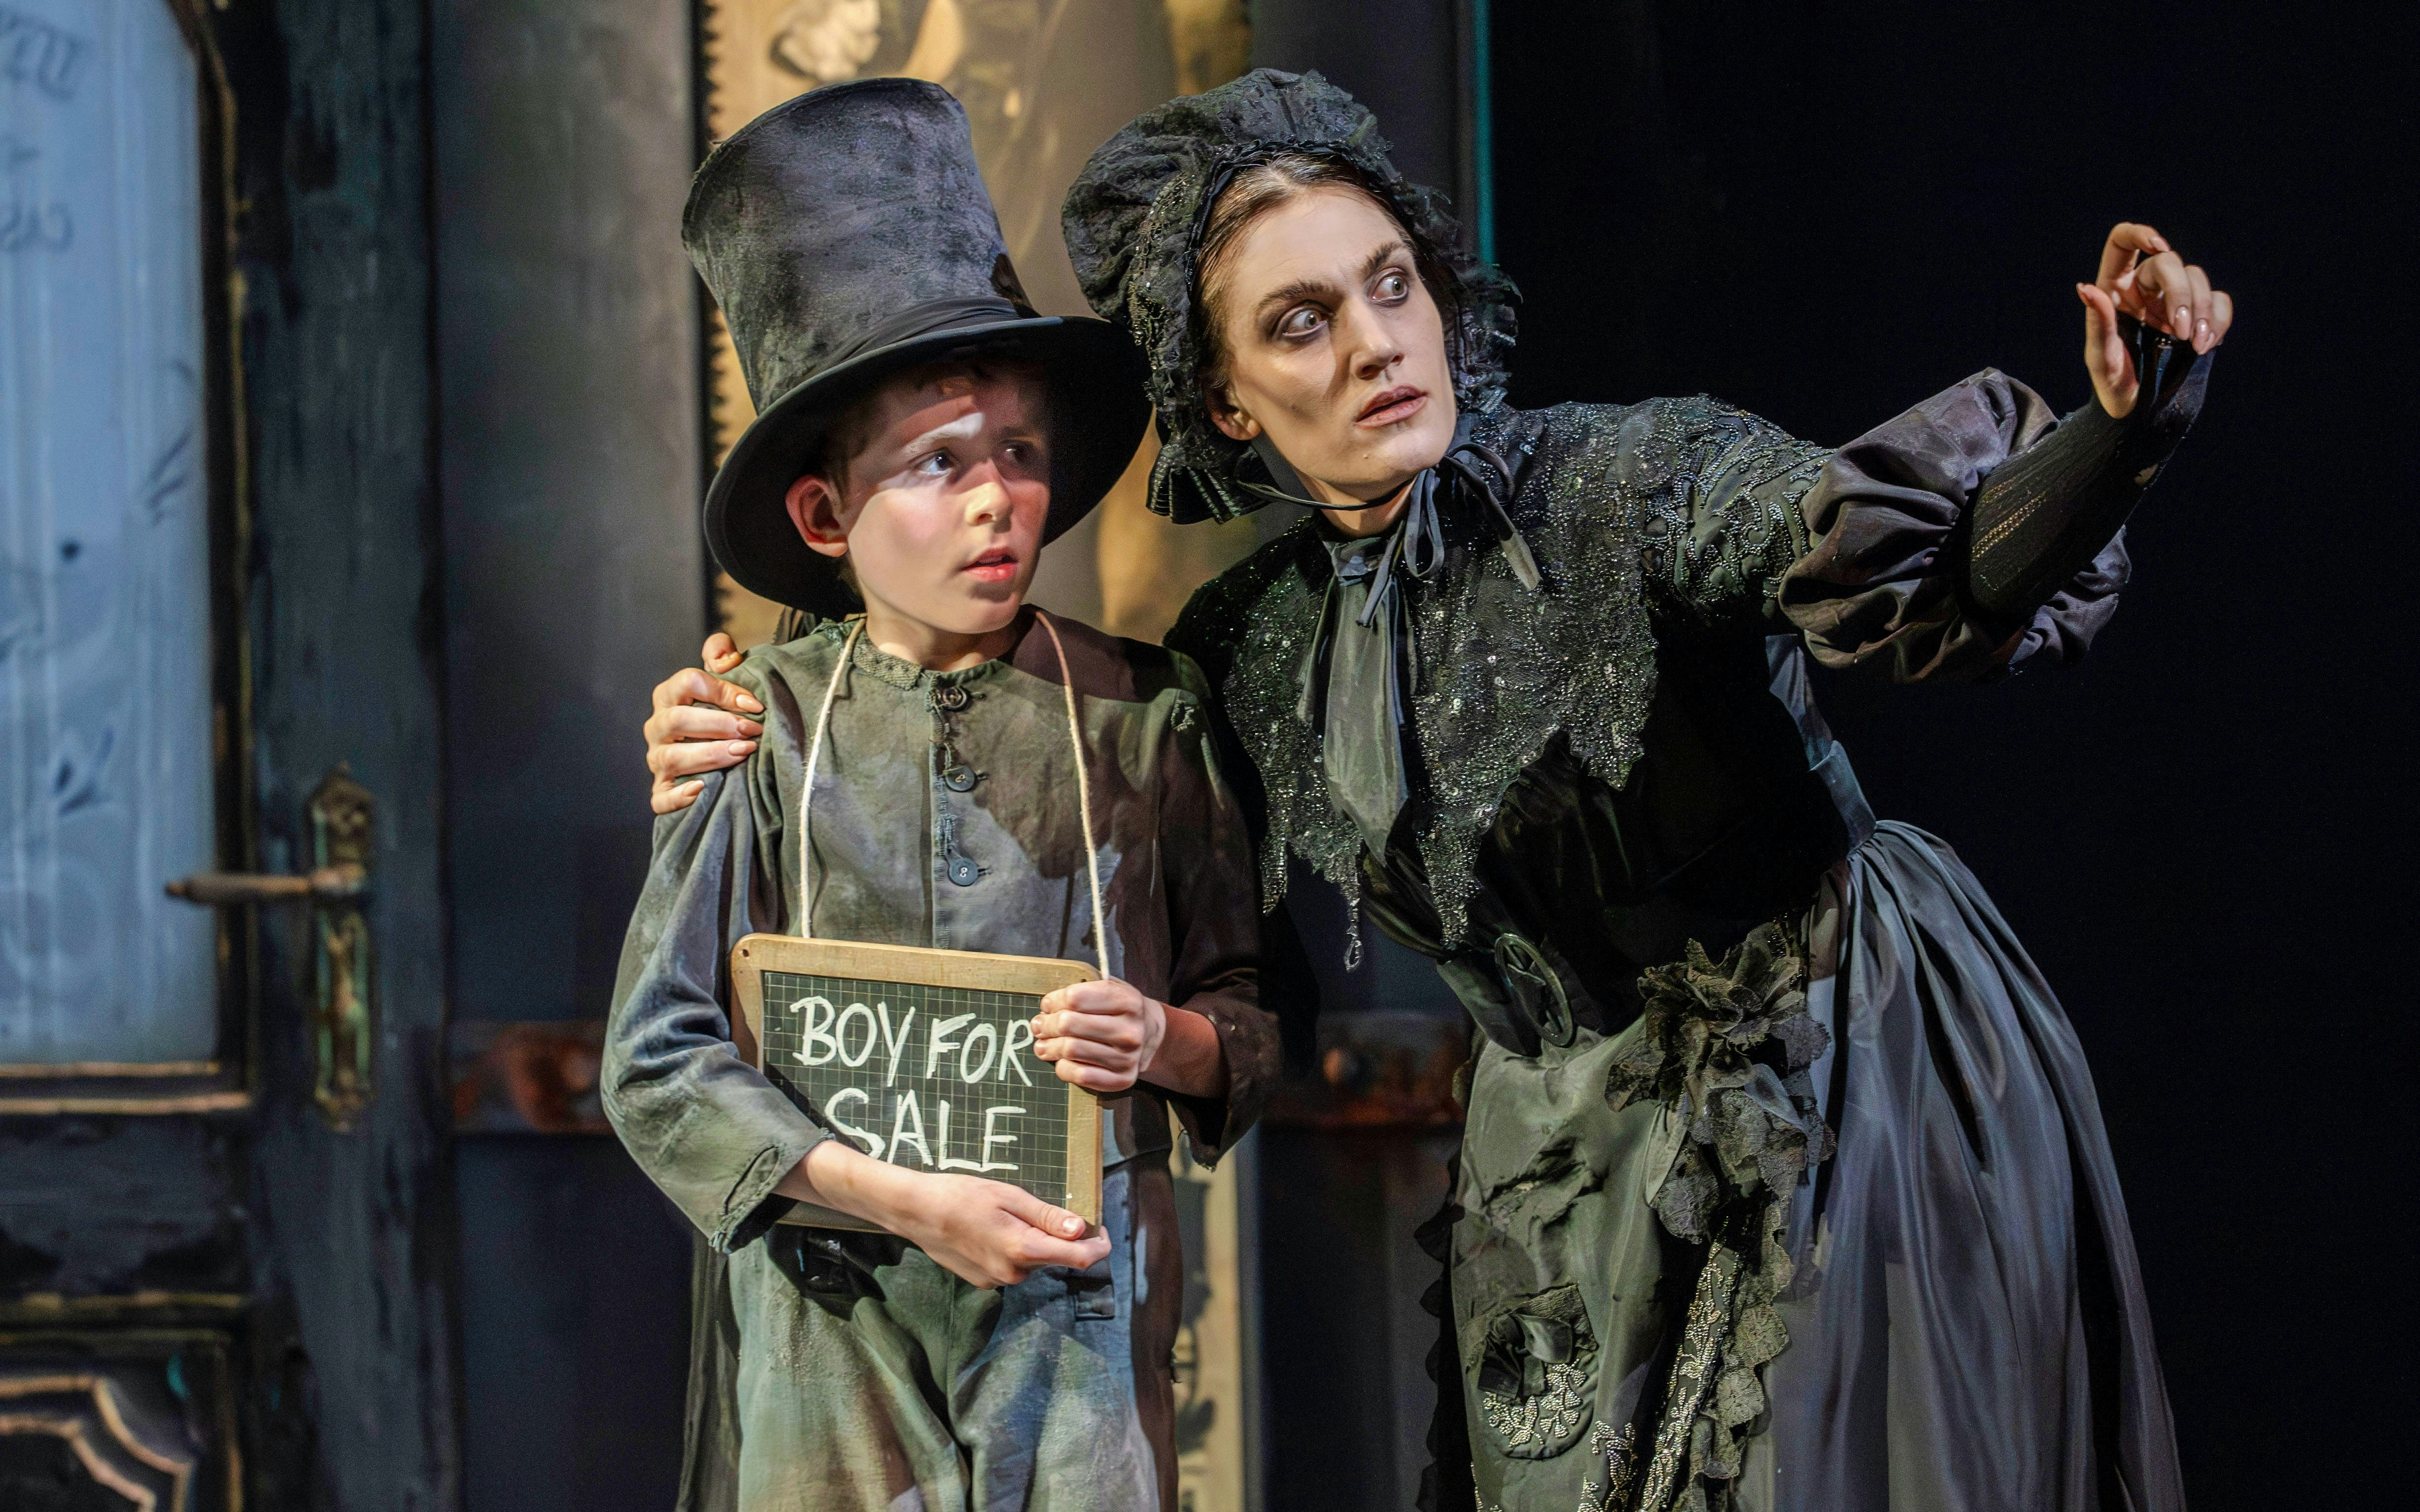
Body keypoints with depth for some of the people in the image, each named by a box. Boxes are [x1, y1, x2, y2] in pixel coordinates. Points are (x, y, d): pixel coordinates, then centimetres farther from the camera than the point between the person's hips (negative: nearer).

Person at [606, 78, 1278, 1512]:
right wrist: (908, 1200, -13)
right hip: (829, 1329, -1)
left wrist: (1166, 1043, -13)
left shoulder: (1140, 712, 2)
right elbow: (661, 1065, -3)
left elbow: (1254, 1007, 10)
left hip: (1079, 1307, 1)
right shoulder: (769, 724, -2)